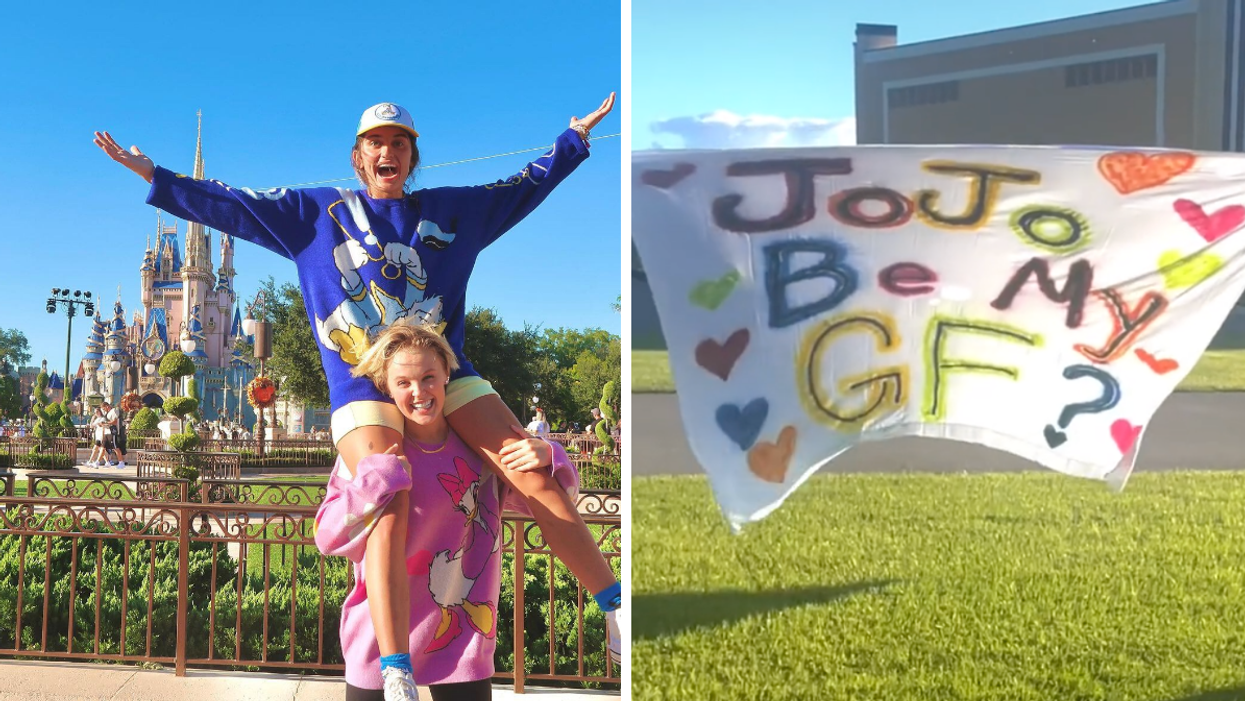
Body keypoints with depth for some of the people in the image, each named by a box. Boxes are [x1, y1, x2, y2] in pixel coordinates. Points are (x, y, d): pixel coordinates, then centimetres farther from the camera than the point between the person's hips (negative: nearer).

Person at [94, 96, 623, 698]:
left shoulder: (450, 210, 18)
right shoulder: (317, 212, 13)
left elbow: (523, 187, 29)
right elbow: (233, 206, 13)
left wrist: (574, 138, 31)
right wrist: (152, 175, 9)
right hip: (363, 387, -2)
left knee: (535, 476, -12)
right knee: (388, 508, -24)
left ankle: (615, 609, -4)